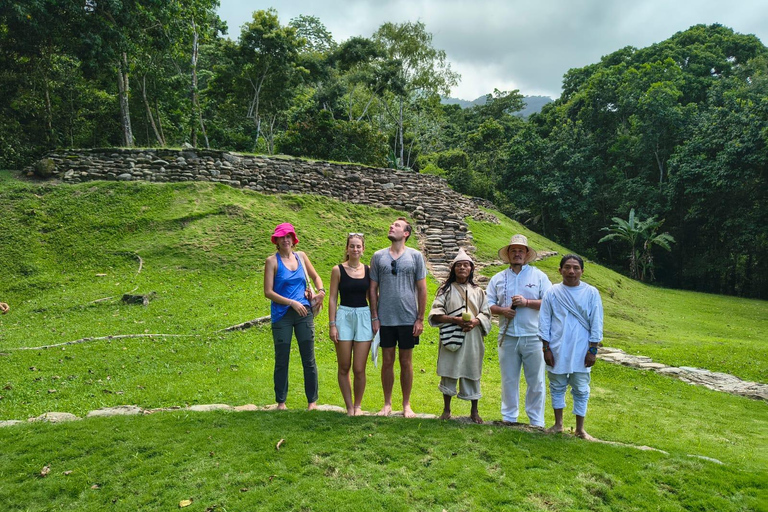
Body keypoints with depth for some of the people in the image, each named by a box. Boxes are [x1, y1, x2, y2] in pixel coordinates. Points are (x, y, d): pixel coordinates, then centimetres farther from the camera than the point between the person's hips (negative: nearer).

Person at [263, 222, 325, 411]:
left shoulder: (301, 256, 8)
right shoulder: (272, 261, -3)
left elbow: (315, 276, 23)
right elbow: (268, 292, -8)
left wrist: (321, 291, 3)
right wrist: (292, 303, -14)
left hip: (304, 313, 3)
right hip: (282, 315, -3)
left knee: (309, 359, 5)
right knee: (281, 361, 6)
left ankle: (312, 400, 16)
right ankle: (281, 401, 20)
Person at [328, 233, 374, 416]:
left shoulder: (368, 270, 6)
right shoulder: (338, 270, 0)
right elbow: (333, 298, 0)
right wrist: (332, 325, -5)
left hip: (364, 318, 1)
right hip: (344, 317, -1)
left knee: (359, 369, 1)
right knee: (344, 368, 5)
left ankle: (358, 405, 20)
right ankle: (349, 406, 20)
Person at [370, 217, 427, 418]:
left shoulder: (415, 256, 1)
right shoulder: (379, 256, 4)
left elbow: (422, 289, 2)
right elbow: (373, 289, 6)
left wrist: (420, 319, -2)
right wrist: (374, 317, 0)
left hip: (408, 319, -1)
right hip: (385, 319, 1)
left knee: (406, 362, 8)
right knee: (387, 361, 8)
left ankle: (406, 405, 21)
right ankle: (387, 403, 23)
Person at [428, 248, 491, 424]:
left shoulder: (478, 291, 11)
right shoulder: (446, 289, 4)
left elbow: (486, 314, 8)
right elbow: (435, 314, -5)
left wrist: (475, 321, -13)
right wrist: (456, 320, -18)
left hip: (472, 338, 2)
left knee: (472, 373, 6)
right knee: (448, 372, 3)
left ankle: (474, 411, 21)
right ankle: (446, 409, 20)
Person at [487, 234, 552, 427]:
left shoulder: (539, 276, 7)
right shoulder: (498, 278, 12)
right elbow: (488, 304, 9)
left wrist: (527, 302, -13)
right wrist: (502, 310, -10)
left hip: (533, 337, -2)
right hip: (507, 337, 2)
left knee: (536, 381, 3)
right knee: (509, 380, 9)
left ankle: (536, 422, 15)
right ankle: (509, 417, 22)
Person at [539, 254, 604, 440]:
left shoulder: (591, 293, -3)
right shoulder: (552, 293, -2)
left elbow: (596, 323, 0)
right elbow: (544, 322, 1)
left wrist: (593, 350, -3)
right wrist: (546, 348, -2)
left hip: (581, 352, -1)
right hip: (557, 351, 1)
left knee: (581, 390, 8)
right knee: (557, 387, 13)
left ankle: (580, 429, 21)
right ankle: (558, 424, 28)